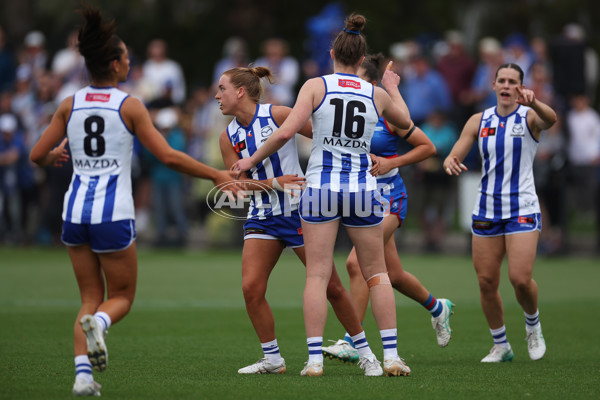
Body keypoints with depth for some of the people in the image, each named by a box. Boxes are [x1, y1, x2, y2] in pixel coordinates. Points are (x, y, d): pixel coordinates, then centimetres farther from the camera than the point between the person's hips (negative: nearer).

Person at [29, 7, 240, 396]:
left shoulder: (70, 105, 5)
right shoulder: (129, 106, -5)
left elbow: (38, 155, 9)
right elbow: (169, 156, -9)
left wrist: (55, 156, 32)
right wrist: (216, 175, 0)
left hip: (75, 209, 4)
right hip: (113, 214, -4)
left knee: (91, 298, 13)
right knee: (122, 296, 12)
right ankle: (99, 323, -24)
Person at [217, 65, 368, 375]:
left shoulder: (277, 115, -10)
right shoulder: (228, 137, 4)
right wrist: (272, 183, -15)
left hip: (299, 210, -4)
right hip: (262, 217, 4)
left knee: (330, 286, 0)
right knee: (251, 288, -10)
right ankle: (272, 358, 5)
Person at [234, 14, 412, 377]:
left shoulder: (316, 86, -2)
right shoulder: (377, 94, 5)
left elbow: (287, 131, -12)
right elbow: (405, 122, 26)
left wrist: (254, 160, 1)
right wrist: (393, 88, 43)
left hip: (322, 184, -1)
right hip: (363, 186, 1)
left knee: (318, 274, 0)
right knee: (377, 273, 11)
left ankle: (314, 359, -7)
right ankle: (391, 356, 6)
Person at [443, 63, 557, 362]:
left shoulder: (529, 117, -4)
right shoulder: (479, 121, 7)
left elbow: (550, 119, -28)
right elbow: (454, 156, 4)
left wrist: (533, 102, -50)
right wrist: (451, 162, -21)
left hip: (522, 210, -4)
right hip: (486, 210, 4)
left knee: (520, 279, -15)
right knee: (486, 281, 1)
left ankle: (533, 324, 16)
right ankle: (501, 345, 18)